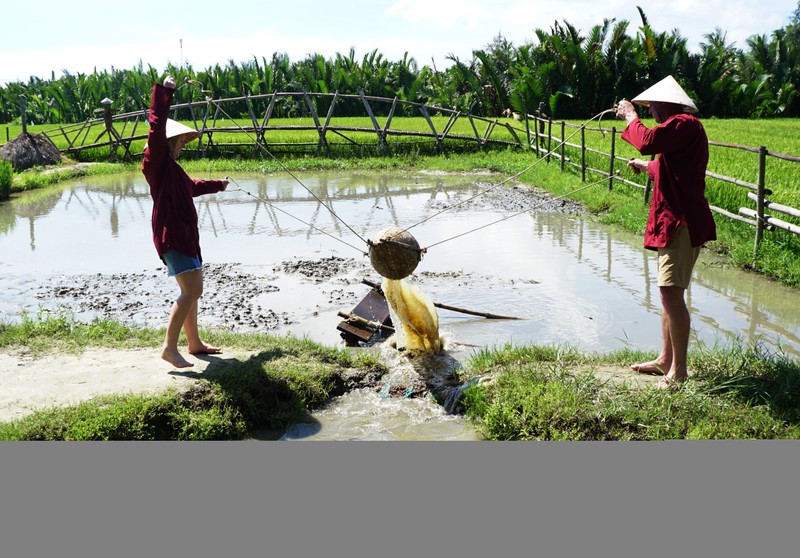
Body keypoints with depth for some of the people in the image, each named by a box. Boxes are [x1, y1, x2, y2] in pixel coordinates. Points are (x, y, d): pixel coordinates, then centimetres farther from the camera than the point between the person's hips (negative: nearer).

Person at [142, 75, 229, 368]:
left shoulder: (172, 168, 21)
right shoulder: (157, 162, -7)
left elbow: (191, 186, 41)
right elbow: (157, 127, -22)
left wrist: (217, 185, 56)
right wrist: (163, 91, -20)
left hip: (185, 234, 11)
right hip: (172, 234, -11)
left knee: (192, 290, 15)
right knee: (191, 290, -17)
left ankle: (195, 343, 25)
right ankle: (170, 347, -16)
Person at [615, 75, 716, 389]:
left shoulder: (685, 123, -13)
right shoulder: (682, 127, 21)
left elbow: (647, 142, -28)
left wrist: (630, 116, -11)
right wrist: (646, 167, 49)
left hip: (682, 223, -11)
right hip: (673, 221, 11)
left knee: (671, 293, -13)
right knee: (668, 293, 15)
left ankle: (679, 370, -8)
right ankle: (665, 359, 24)